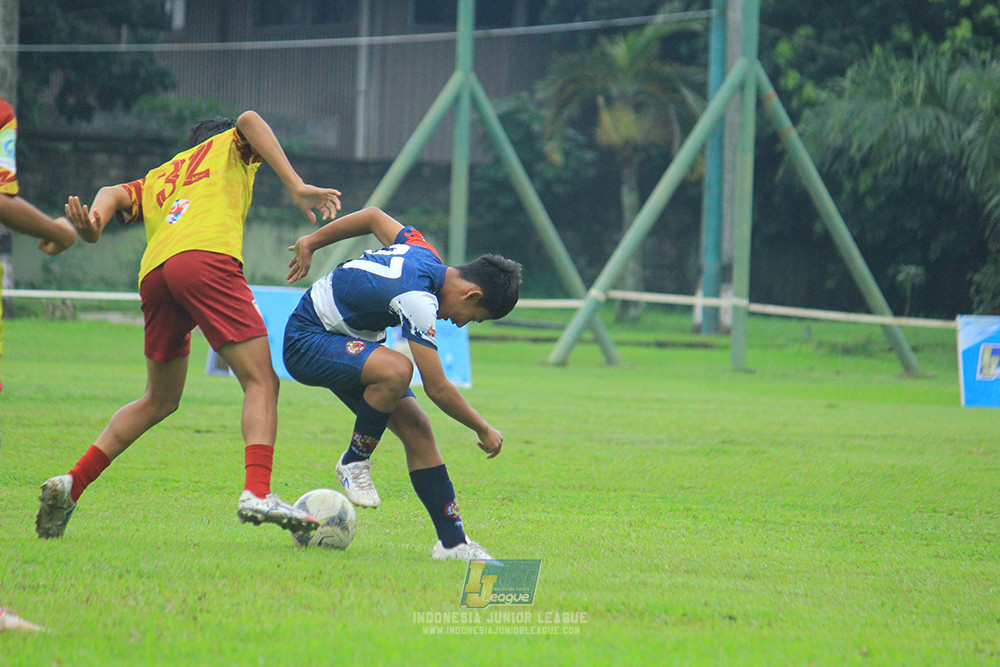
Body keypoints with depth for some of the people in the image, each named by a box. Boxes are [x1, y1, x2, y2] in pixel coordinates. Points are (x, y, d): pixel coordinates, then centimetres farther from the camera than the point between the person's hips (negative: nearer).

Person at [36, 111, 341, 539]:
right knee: (261, 382, -6)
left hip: (154, 272, 6)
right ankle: (257, 493, -27)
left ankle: (71, 483, 14)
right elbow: (248, 121, 5)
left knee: (159, 401, 21)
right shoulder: (229, 148, 28)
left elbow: (115, 194, 17)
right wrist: (296, 187, -3)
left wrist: (92, 227, -3)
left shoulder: (158, 179, 37)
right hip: (208, 259, -6)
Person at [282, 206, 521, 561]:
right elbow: (437, 388, -26)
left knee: (416, 428, -5)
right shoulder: (417, 298, -29)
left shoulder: (423, 251, -2)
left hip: (347, 346, 10)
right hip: (306, 342, -10)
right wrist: (484, 431, -13)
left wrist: (311, 242, 28)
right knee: (397, 369, -37)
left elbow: (373, 217, 16)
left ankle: (453, 541, -5)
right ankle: (355, 462, -14)